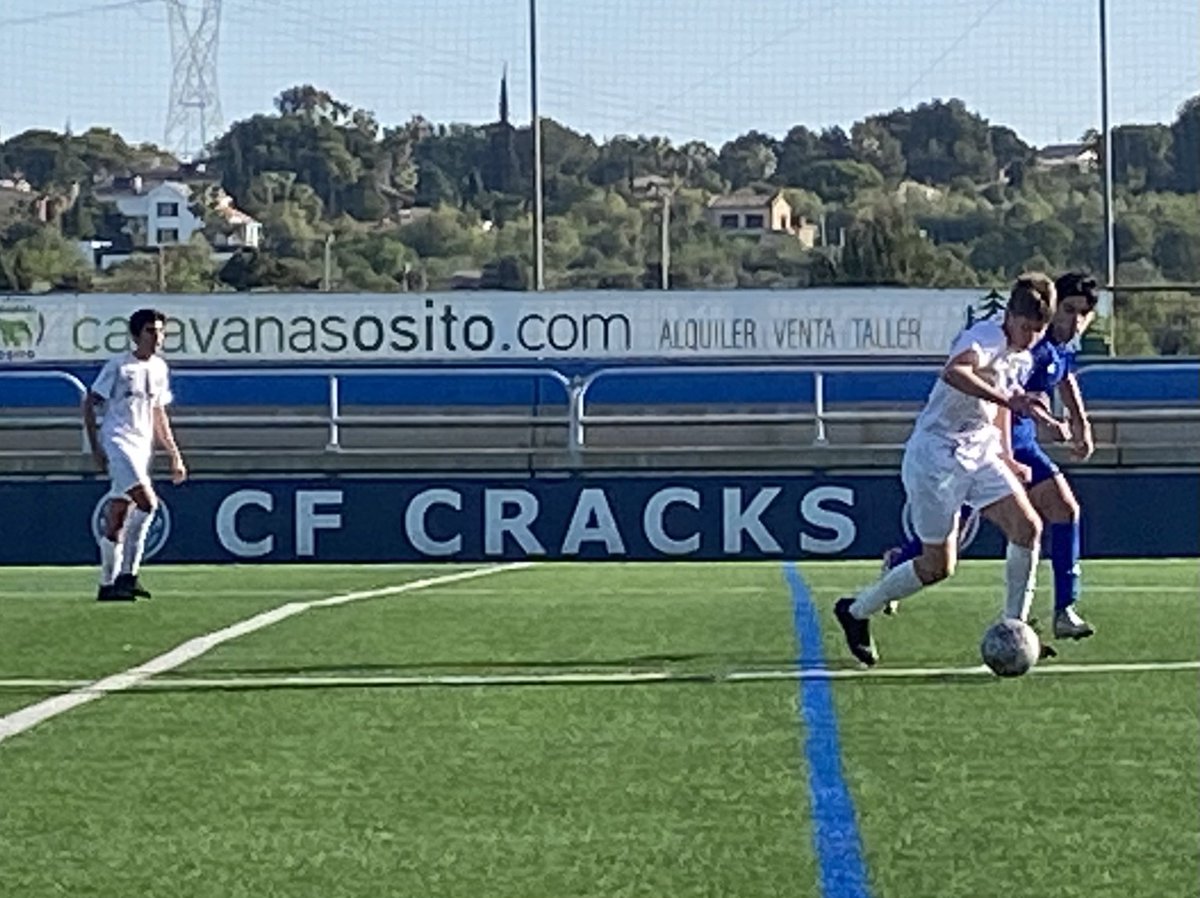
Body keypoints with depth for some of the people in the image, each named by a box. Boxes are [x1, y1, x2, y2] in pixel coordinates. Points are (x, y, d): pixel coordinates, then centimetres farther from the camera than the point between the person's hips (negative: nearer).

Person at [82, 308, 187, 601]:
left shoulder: (159, 368, 15)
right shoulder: (118, 366, -6)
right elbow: (90, 403, -4)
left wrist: (174, 454, 19)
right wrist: (95, 446, -13)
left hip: (143, 446, 7)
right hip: (117, 442, -7)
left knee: (117, 517, 8)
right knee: (147, 501, -22)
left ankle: (108, 585, 12)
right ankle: (127, 575, -17)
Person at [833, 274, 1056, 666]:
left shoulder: (1022, 360, 10)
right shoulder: (986, 336, -18)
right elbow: (953, 372, -41)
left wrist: (1007, 458, 25)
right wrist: (1010, 399, -47)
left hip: (978, 454, 8)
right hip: (935, 456, -8)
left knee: (1029, 527, -10)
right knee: (938, 566, -3)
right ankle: (855, 610, 18)